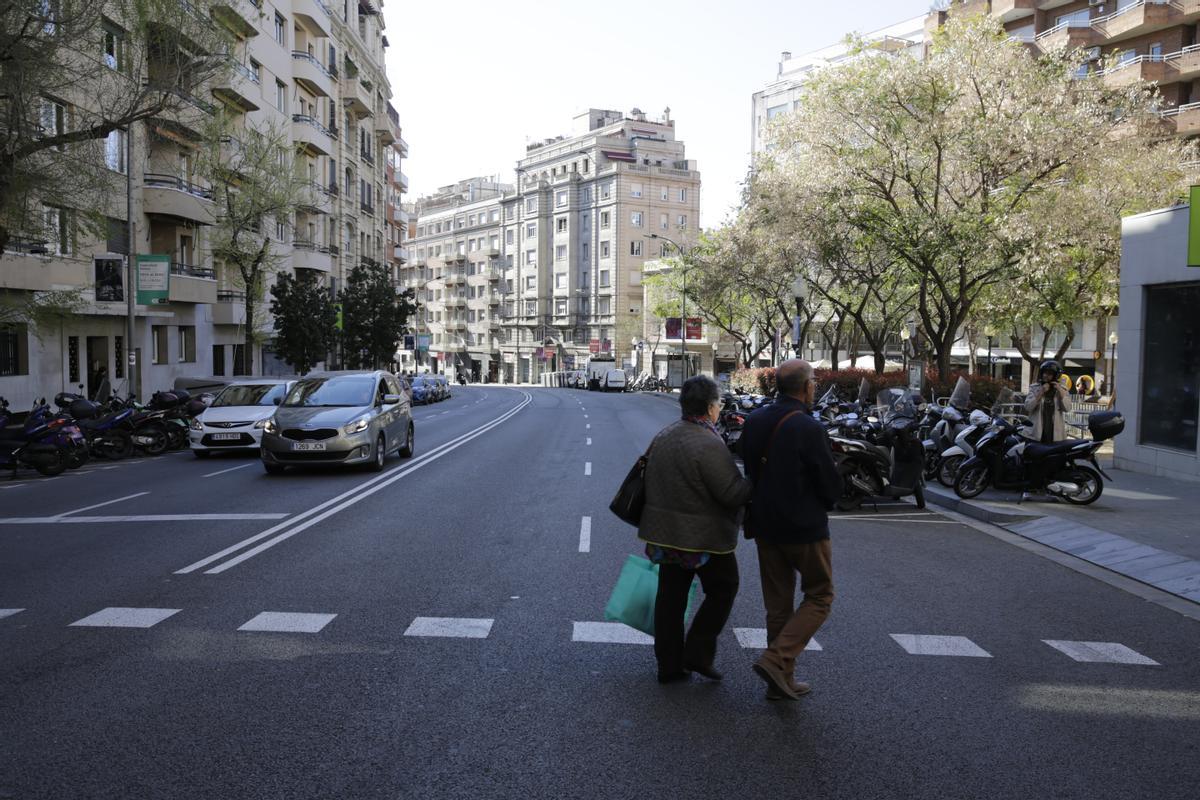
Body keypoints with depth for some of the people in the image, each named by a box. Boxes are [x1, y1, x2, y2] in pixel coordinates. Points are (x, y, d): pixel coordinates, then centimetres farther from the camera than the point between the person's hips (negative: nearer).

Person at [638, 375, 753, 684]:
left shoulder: (663, 436, 5)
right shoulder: (709, 445, -21)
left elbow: (651, 482, 11)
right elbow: (732, 493, -22)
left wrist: (657, 526, 19)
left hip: (666, 532, 8)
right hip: (705, 536, -7)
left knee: (670, 596, 13)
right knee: (723, 589, 13)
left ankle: (669, 665, 20)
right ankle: (698, 653, 10)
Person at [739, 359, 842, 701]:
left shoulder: (754, 421, 0)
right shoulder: (809, 429, -20)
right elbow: (832, 485, -13)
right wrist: (820, 506, 8)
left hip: (764, 525, 7)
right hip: (805, 527, -6)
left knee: (777, 603, 15)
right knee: (819, 597, 11)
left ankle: (781, 682, 22)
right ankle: (777, 660, -2)